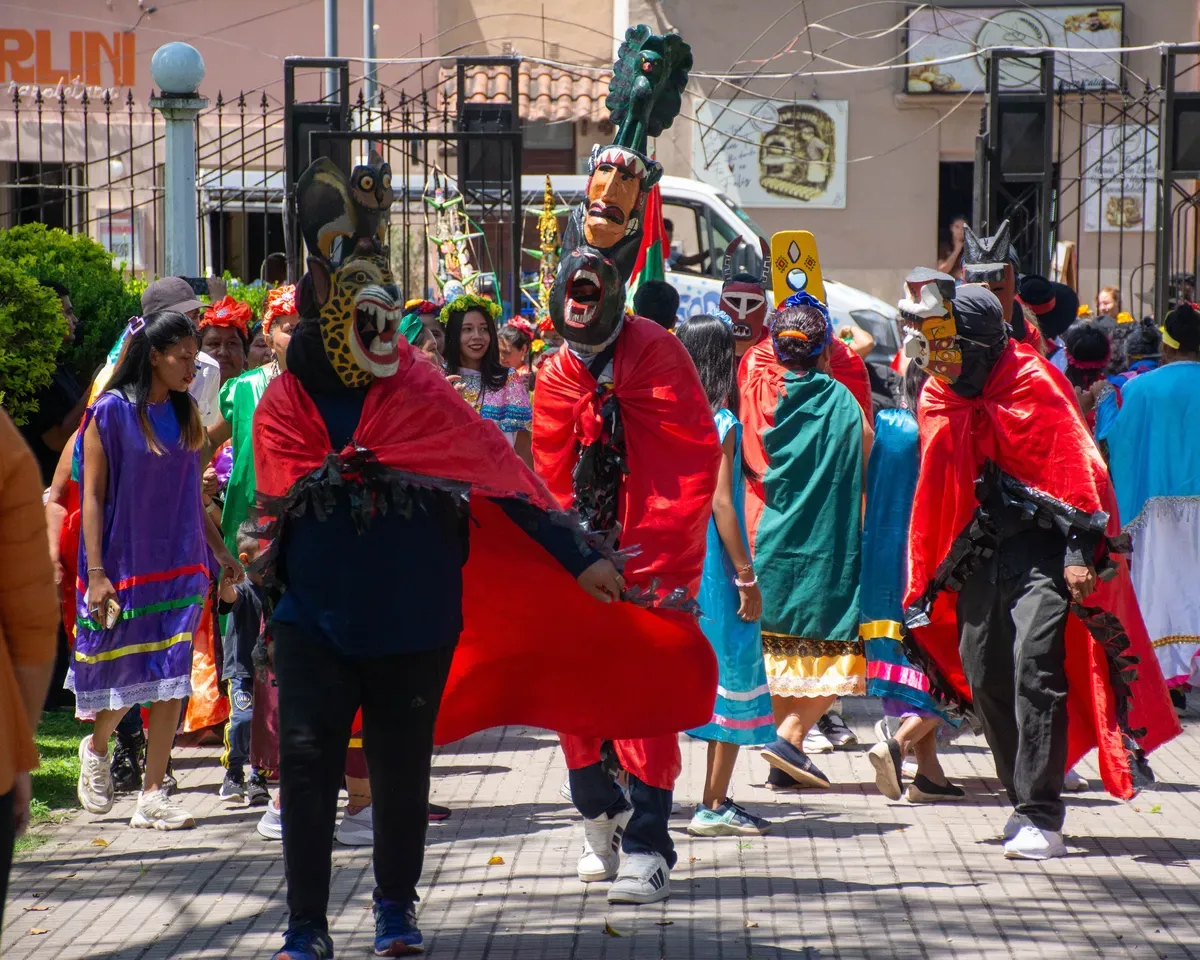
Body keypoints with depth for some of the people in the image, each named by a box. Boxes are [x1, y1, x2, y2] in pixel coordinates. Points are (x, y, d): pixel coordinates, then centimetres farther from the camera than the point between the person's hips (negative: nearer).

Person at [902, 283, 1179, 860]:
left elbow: (1076, 465, -12)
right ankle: (1026, 803, 21)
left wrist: (1080, 551, -19)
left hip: (1040, 548, -7)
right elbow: (936, 493, 19)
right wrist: (927, 576, 20)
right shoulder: (937, 400, 10)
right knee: (983, 677, 6)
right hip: (979, 555, 7)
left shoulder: (1033, 385, -10)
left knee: (1034, 666, -18)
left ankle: (1041, 819, -17)